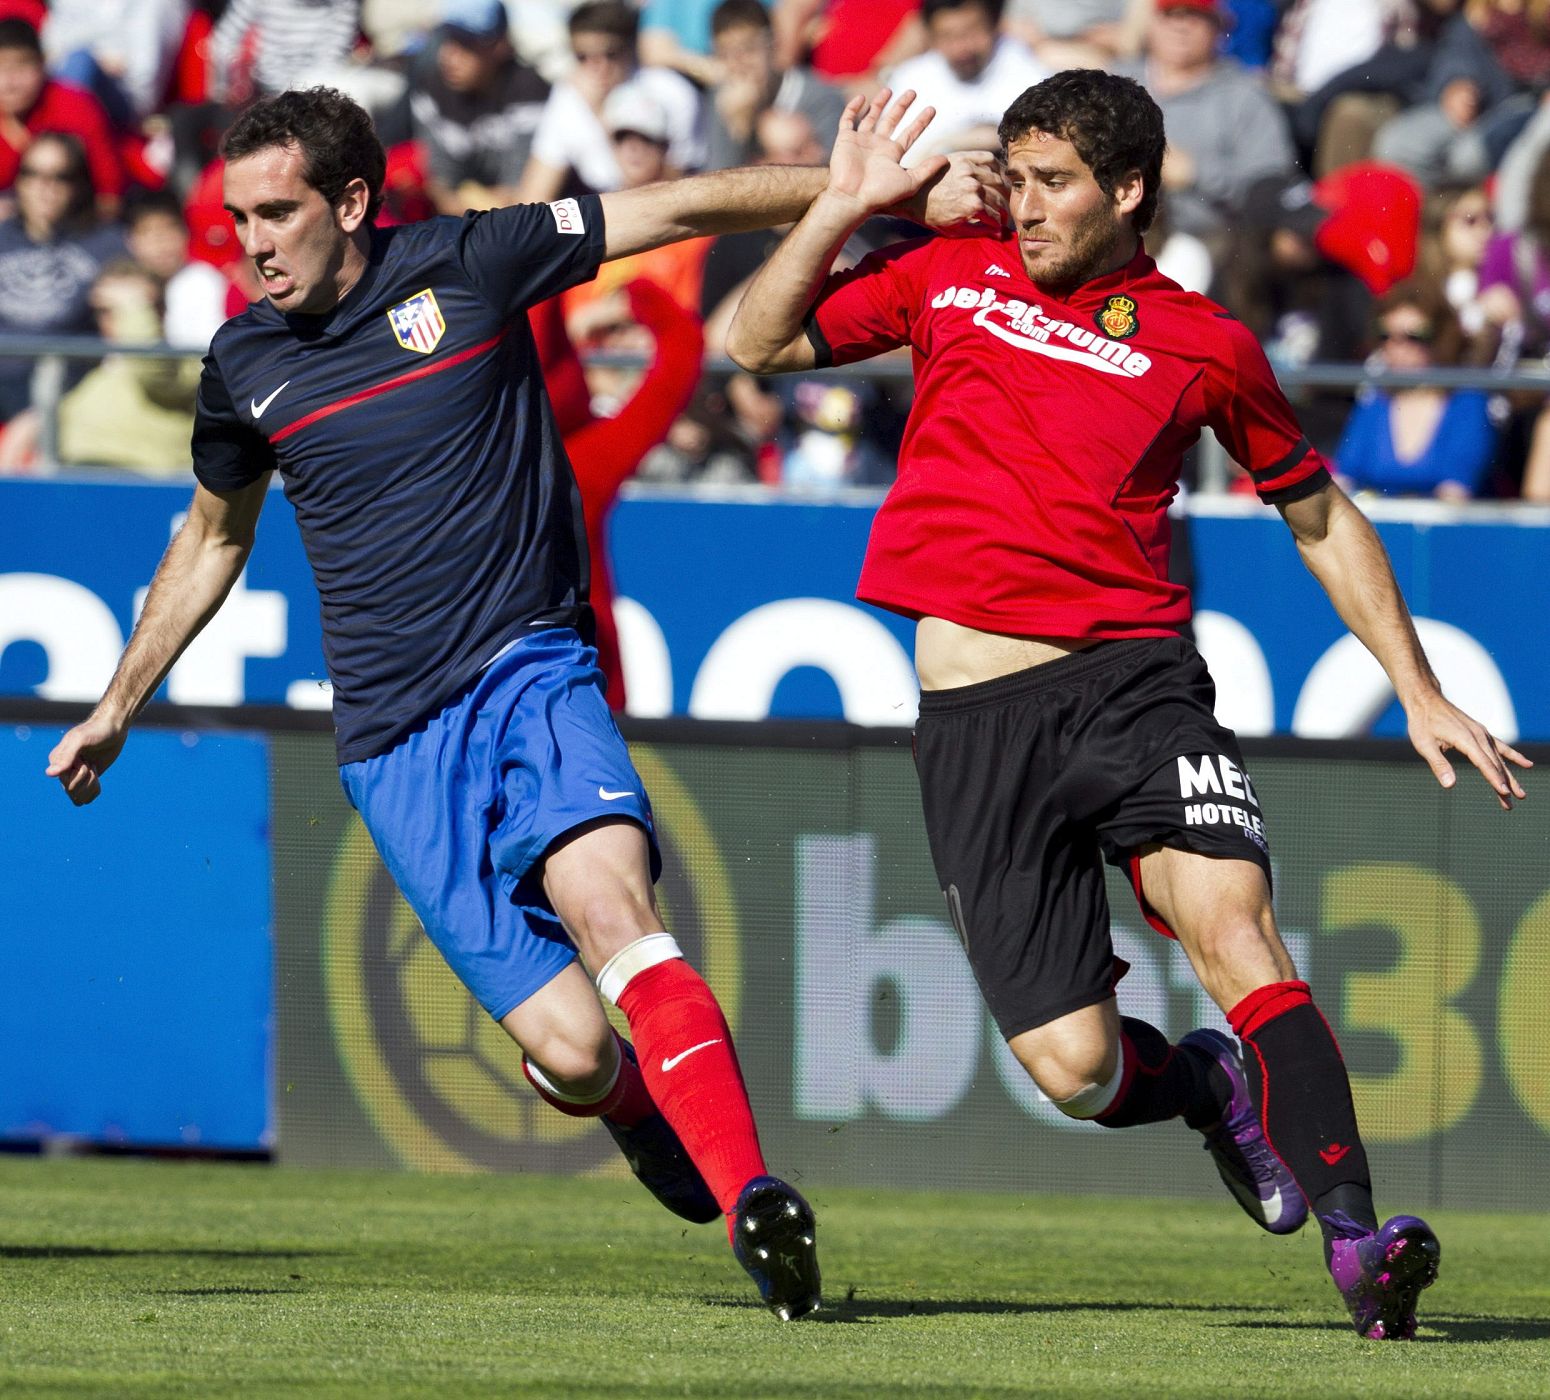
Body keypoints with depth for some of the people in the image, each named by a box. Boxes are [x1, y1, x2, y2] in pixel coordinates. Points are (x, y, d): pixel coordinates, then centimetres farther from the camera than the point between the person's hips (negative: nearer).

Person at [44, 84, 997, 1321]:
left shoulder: (465, 265, 0)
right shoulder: (244, 364, 9)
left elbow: (683, 208, 2)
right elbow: (213, 538, 28)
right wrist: (119, 706, 33)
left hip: (535, 674, -2)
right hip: (396, 742, 2)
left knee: (606, 900, -32)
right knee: (571, 1052, -11)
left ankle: (748, 1198, -39)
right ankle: (663, 1127, 23)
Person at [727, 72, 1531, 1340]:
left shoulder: (1204, 346, 6)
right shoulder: (952, 277, 11)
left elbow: (1320, 517, 17)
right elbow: (757, 343, 17)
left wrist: (1420, 696, 14)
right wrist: (842, 209, 4)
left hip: (1135, 678, -1)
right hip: (977, 717, 1)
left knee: (1231, 921, -28)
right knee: (1074, 1070, -7)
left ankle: (1355, 1239, -32)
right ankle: (1217, 1090, 28)